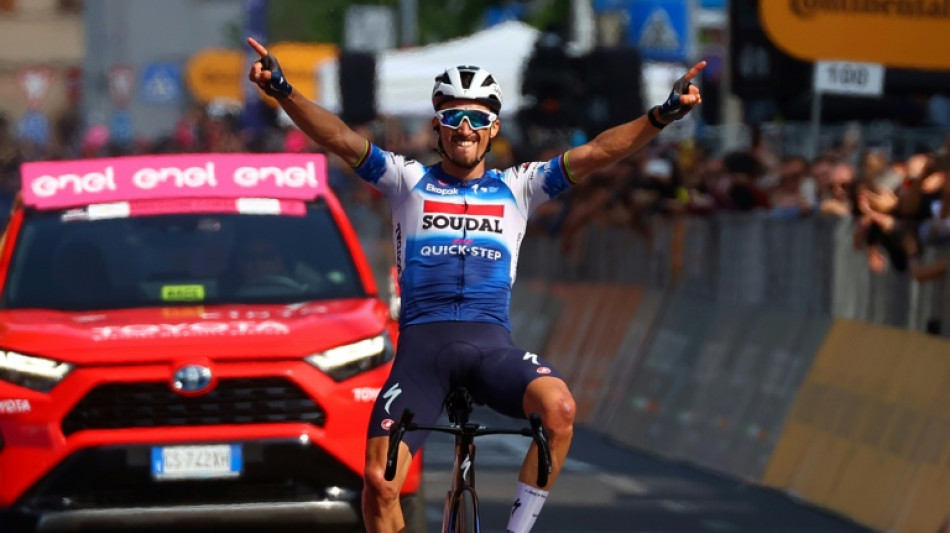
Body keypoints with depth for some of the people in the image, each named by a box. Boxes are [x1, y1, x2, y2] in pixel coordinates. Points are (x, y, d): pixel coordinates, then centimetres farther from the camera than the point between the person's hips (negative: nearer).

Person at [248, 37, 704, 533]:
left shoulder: (517, 188, 14)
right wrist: (282, 91, -17)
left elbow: (595, 153, 4)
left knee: (559, 407, -32)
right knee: (379, 479, -16)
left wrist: (661, 116, -10)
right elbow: (340, 138, -2)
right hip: (422, 343, 0)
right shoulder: (409, 181, 11)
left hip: (491, 343, 0)